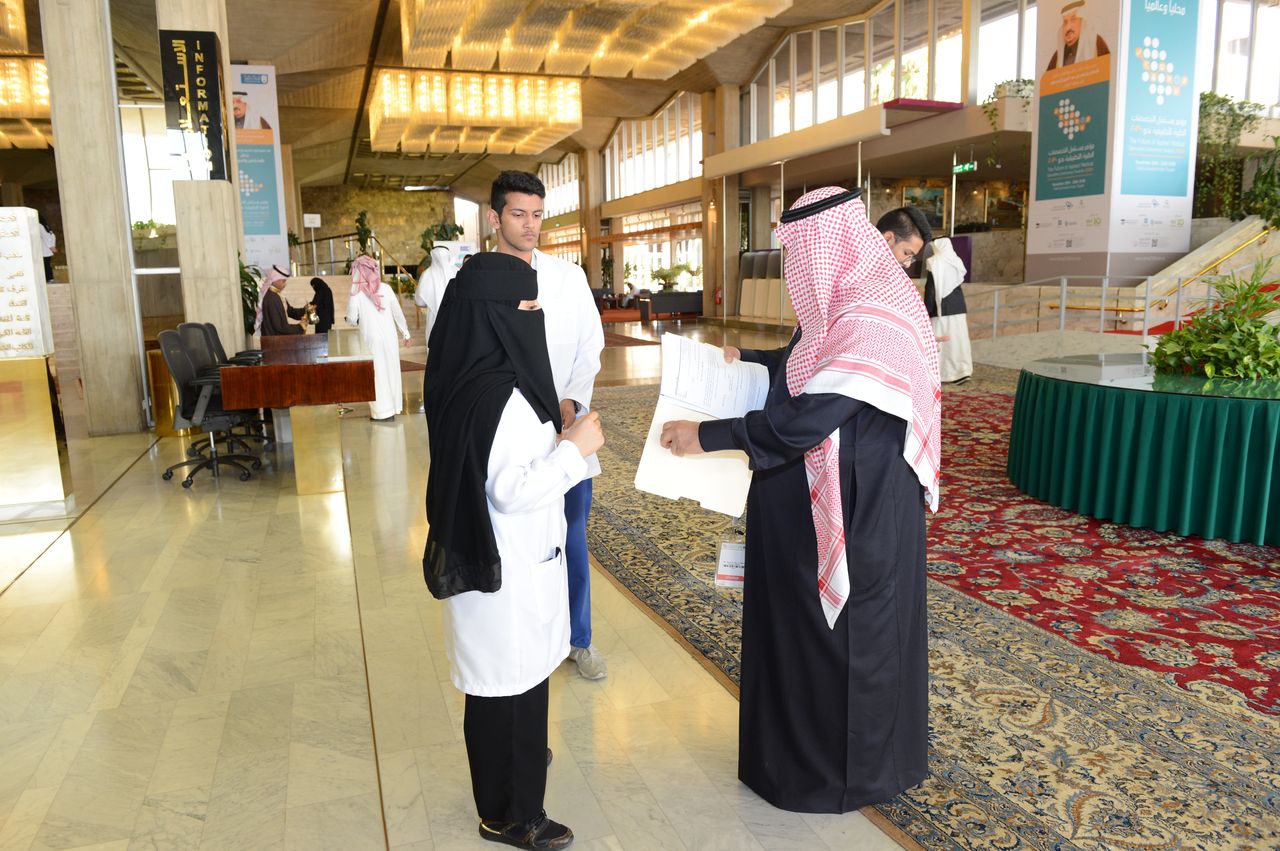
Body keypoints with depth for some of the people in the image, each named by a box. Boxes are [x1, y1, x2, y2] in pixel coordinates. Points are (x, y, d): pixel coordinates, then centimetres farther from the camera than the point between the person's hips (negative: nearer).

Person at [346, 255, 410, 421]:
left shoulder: (356, 293, -10)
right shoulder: (386, 288, -2)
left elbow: (351, 320, -6)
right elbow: (398, 313, 2)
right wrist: (405, 333, 12)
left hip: (371, 338, -3)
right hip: (389, 336, 3)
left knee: (377, 372, 5)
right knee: (390, 370, 13)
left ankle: (382, 412, 9)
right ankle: (392, 408, 22)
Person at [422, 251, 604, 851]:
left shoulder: (467, 377, 3)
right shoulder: (498, 393, -27)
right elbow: (512, 491, -27)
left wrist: (555, 442, 12)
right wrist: (573, 449, -17)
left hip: (488, 555, 10)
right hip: (507, 563, -10)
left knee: (501, 678, 27)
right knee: (511, 682, 7)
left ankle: (512, 759, 50)